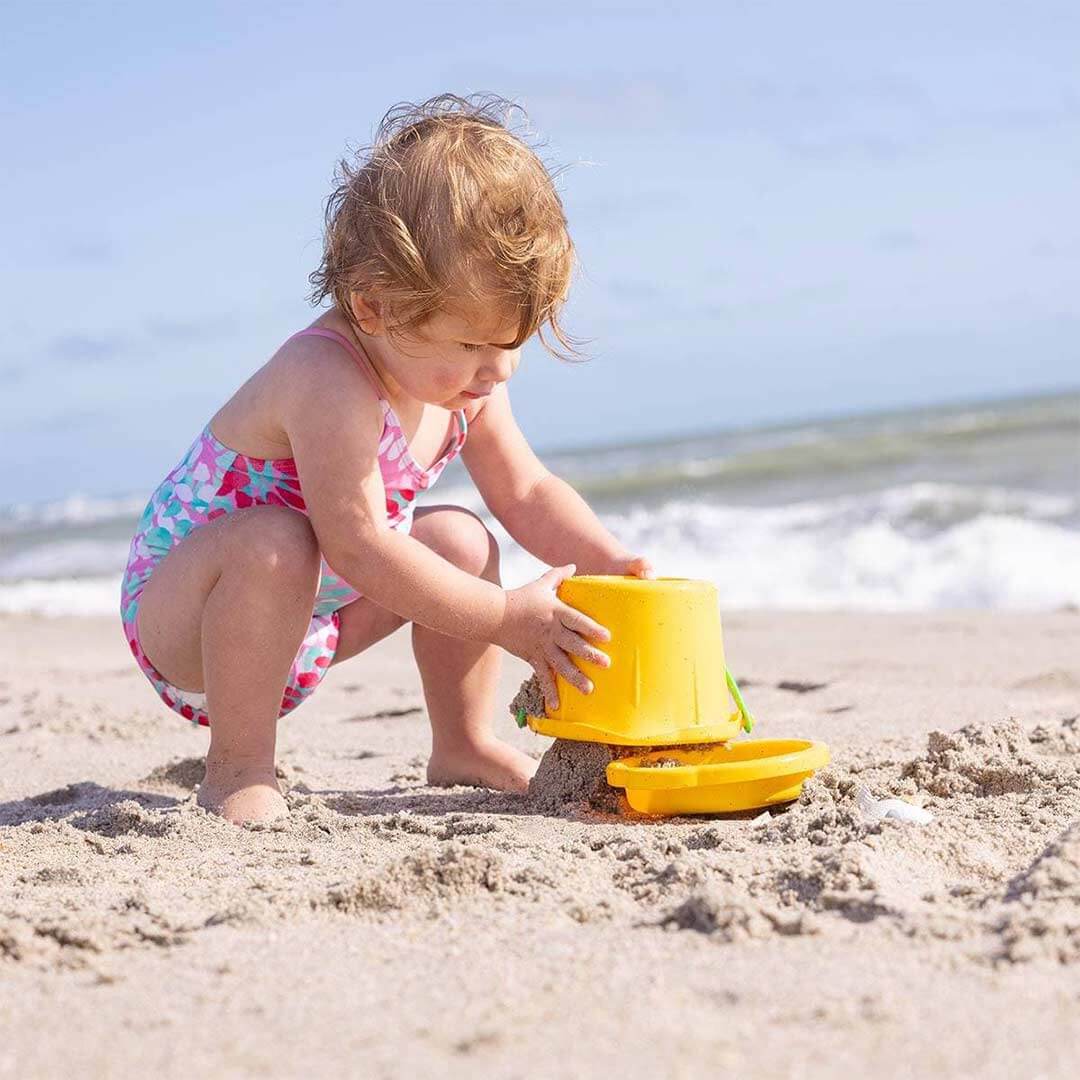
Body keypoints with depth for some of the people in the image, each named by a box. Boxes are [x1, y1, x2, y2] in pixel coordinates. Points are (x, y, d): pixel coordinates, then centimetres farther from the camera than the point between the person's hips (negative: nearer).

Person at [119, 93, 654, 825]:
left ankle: (464, 746, 14)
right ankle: (237, 772, -23)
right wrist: (506, 617, -34)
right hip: (176, 614, -8)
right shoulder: (329, 381, -34)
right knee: (274, 544, -38)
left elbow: (527, 492, 2)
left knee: (461, 542, 0)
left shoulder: (463, 376, -6)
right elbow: (357, 546, -37)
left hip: (304, 616, 8)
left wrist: (610, 564, -14)